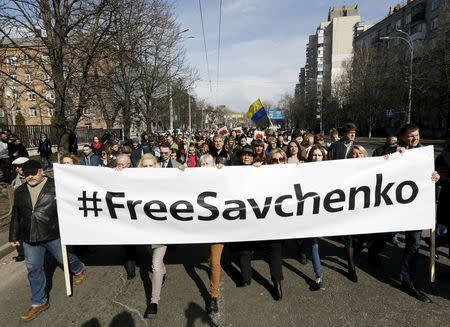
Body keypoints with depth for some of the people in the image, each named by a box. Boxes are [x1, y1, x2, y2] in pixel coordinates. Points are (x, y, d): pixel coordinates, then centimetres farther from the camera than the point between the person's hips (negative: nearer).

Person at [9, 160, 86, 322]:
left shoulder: (55, 186, -11)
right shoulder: (20, 191, 6)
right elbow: (16, 216, 15)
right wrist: (14, 236, 16)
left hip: (54, 235, -4)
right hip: (30, 238, 5)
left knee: (64, 258, 13)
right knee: (34, 269, 10)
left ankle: (80, 269, 46)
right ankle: (39, 302, 25)